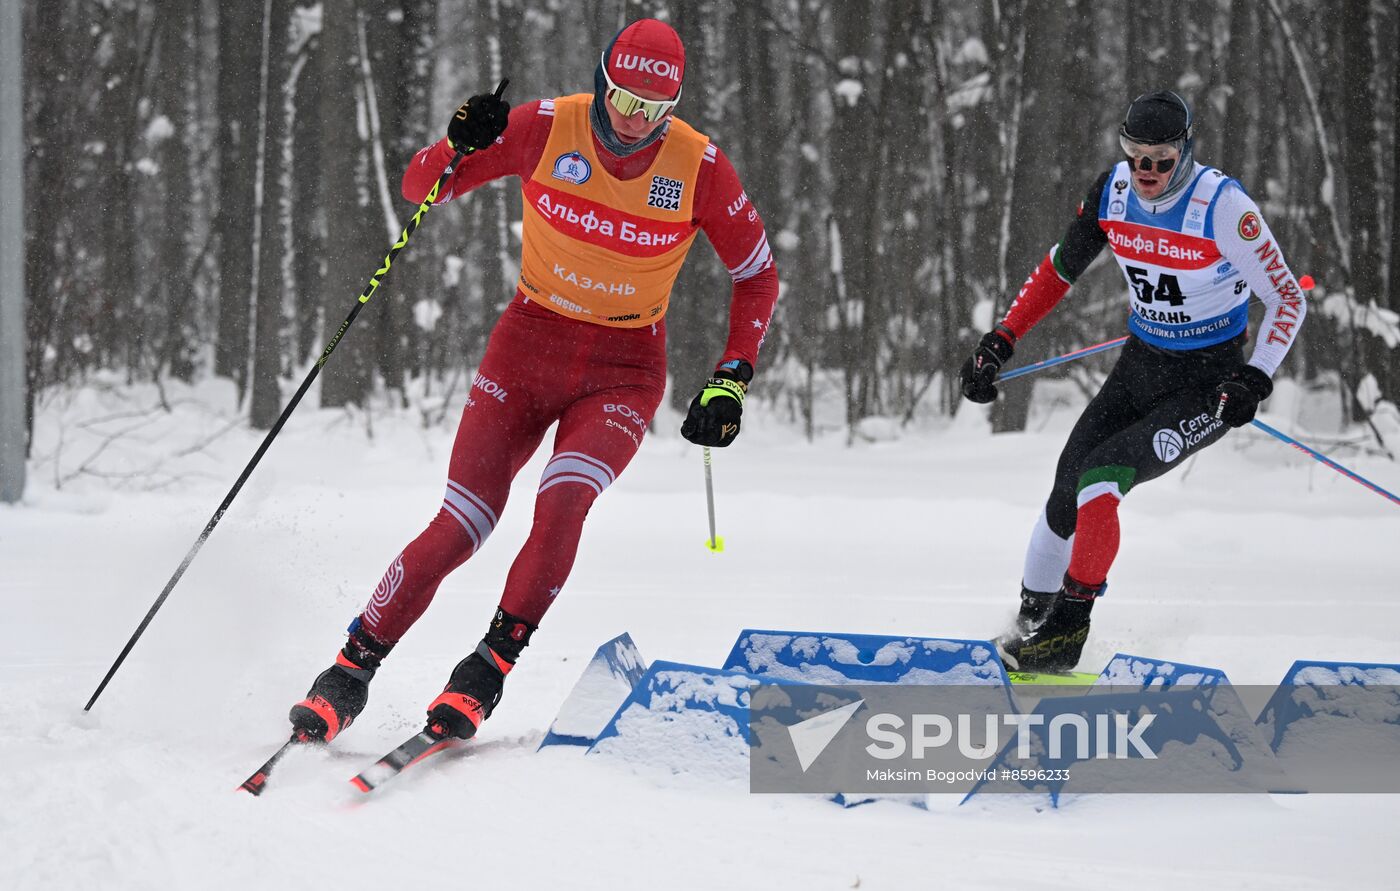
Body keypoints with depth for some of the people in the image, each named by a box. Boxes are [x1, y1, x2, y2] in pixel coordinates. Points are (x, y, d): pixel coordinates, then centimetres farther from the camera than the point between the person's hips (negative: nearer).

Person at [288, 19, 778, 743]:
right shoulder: (548, 128, -12)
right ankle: (352, 670, 8)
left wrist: (731, 383, -7)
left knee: (561, 503, -27)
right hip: (526, 350, 0)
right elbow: (420, 186, -6)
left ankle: (492, 663, -11)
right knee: (457, 530, -9)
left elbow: (758, 274, 2)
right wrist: (459, 146, -28)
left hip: (623, 372, 0)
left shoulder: (699, 168, -12)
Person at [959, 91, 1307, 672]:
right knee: (1068, 493, -2)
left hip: (1208, 384, -6)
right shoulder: (1113, 193, -7)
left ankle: (1067, 627, -12)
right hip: (1140, 365, 6)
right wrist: (1000, 342, 2)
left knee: (1100, 477, -22)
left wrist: (1254, 380, -29)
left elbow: (1287, 300, -17)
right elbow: (1060, 269, 9)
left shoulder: (1222, 207, -23)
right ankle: (1031, 620, 17)